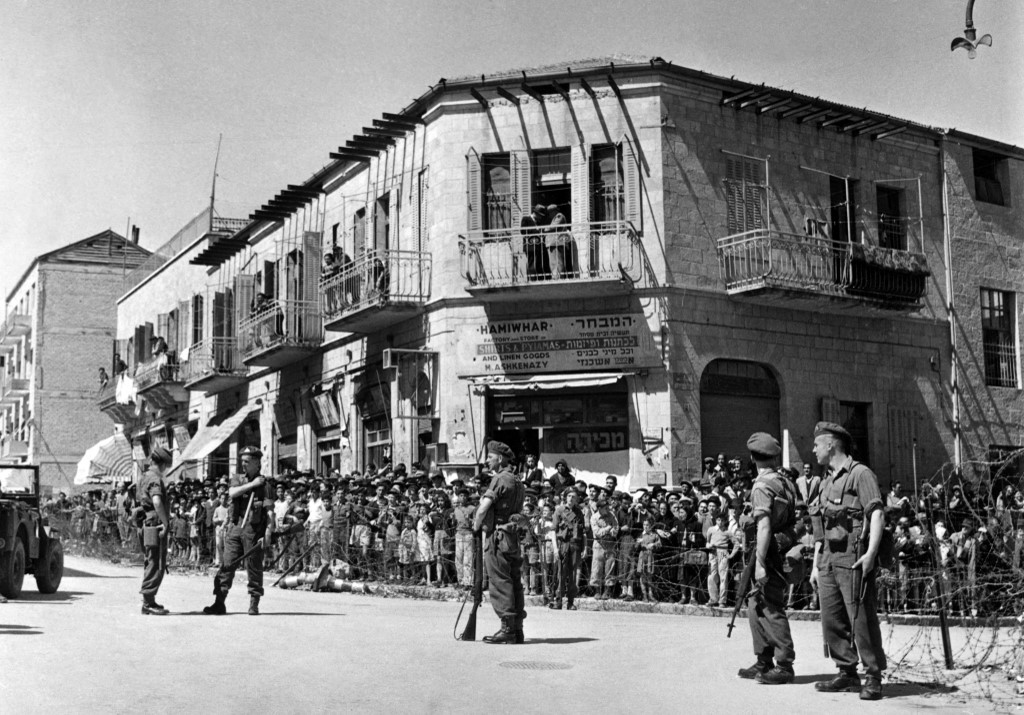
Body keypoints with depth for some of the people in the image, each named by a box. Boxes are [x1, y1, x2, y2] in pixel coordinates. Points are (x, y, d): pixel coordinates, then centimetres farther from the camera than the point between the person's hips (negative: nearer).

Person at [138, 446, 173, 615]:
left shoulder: (144, 477, 18)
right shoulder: (155, 479, -13)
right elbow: (157, 502, -30)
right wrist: (166, 523, -22)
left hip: (148, 525, 10)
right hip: (156, 526, -10)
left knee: (152, 564, 15)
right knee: (156, 565, -6)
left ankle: (149, 601, 20)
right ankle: (148, 602, -5)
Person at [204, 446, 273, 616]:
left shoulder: (265, 484, 2)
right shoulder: (237, 479, 15)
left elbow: (270, 511, -5)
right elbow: (232, 493, -7)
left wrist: (268, 533, -14)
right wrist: (252, 484, -10)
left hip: (254, 530, -3)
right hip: (235, 528, 3)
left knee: (254, 567, 1)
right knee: (227, 564, 0)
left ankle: (254, 604, 9)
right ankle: (219, 603, 3)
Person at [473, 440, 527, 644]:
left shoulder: (500, 479, -10)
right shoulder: (517, 483, 18)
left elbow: (484, 506, -19)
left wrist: (476, 525, -4)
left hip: (498, 537, -9)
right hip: (513, 537, 9)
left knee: (499, 583, -6)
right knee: (514, 583, 9)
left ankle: (507, 629, -8)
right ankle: (517, 630, 12)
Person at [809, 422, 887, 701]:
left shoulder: (860, 474, -5)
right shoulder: (826, 481, 21)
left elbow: (877, 514, -15)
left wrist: (871, 553, -25)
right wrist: (815, 564, 19)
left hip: (854, 560, -8)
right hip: (828, 560, 8)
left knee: (862, 620, -6)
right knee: (832, 621, 8)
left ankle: (873, 677, 2)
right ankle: (847, 673, 17)